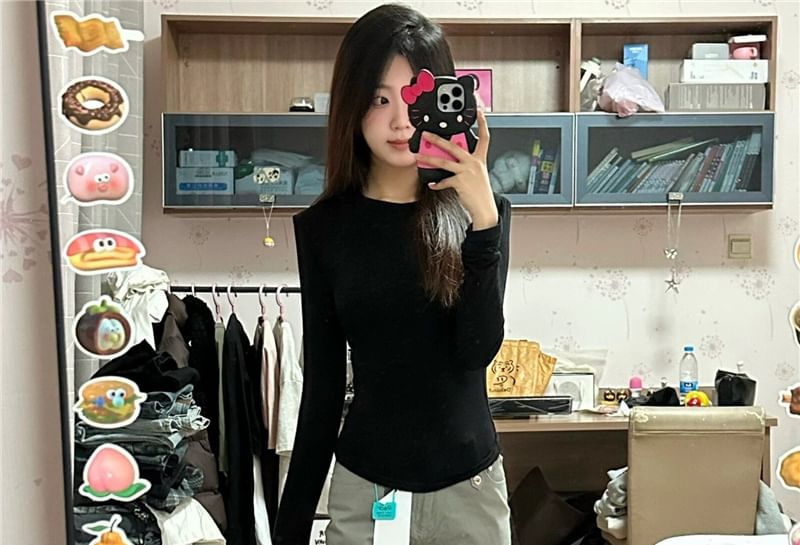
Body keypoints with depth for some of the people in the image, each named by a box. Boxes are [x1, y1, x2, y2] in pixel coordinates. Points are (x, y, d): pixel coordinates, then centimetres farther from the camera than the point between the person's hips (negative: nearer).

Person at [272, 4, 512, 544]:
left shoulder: (482, 211, -4)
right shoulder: (324, 226, -2)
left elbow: (479, 350, -15)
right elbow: (322, 384, 1)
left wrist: (481, 217, -25)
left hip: (467, 482, 0)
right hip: (363, 482, 0)